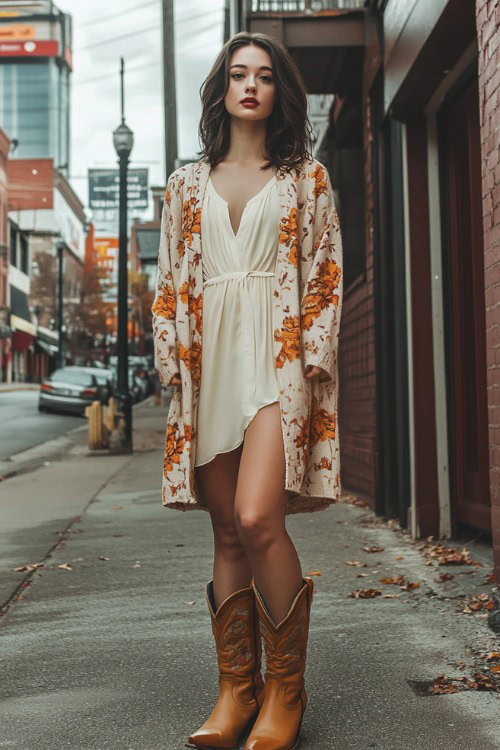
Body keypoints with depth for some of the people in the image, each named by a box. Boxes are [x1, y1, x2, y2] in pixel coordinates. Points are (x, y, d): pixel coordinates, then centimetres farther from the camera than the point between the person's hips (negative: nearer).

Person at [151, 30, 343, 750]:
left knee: (257, 519, -19)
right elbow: (170, 279, 15)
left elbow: (326, 272, 6)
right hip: (209, 362, 4)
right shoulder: (187, 183, 18)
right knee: (228, 532, 3)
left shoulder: (306, 176, 12)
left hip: (279, 354, -3)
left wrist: (315, 355, -6)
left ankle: (286, 689, -3)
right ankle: (237, 686, 12)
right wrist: (171, 358, 3)